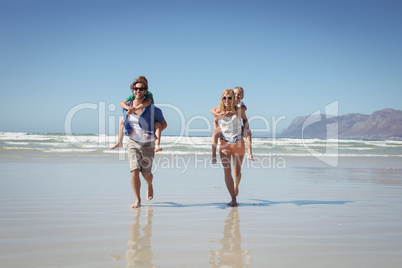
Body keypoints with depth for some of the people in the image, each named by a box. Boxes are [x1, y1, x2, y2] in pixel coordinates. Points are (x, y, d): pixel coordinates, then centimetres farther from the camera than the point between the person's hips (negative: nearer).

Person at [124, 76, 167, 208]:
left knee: (146, 173, 6)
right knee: (134, 171, -13)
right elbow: (123, 121, 20)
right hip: (132, 143, 2)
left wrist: (153, 134, -13)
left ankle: (150, 186, 43)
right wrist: (127, 130, 2)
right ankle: (137, 200, -1)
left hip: (147, 144, -1)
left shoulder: (152, 109, -11)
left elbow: (164, 124, 1)